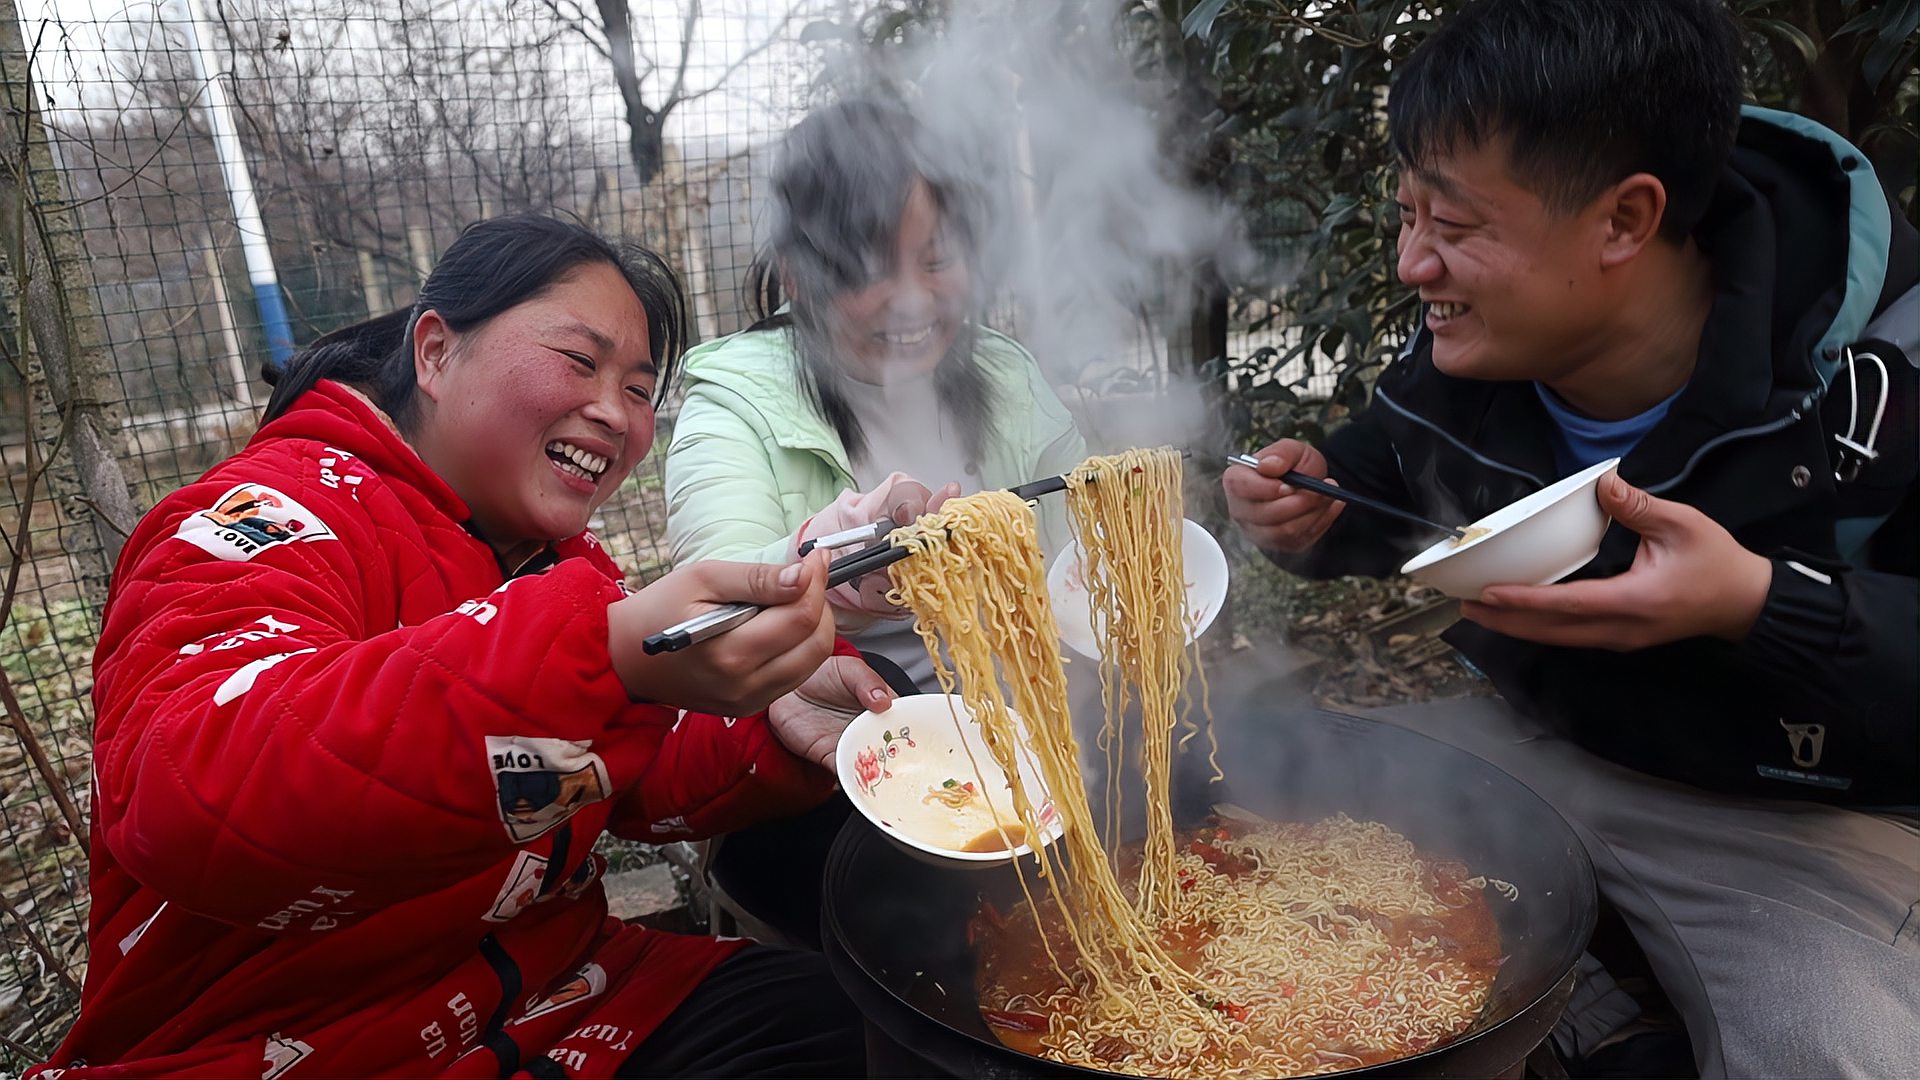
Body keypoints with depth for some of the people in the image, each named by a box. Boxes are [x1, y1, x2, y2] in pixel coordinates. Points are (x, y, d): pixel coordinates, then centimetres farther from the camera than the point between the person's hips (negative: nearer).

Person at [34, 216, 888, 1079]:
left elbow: (646, 784, 8)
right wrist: (603, 653, -47)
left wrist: (780, 728, -13)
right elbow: (193, 803, -36)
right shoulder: (279, 516, -17)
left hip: (556, 997, 7)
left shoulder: (563, 563, 8)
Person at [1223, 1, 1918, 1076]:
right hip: (1528, 735, 5)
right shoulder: (1456, 363, -10)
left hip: (1792, 815, -4)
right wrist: (1319, 516, -15)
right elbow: (1389, 482, 9)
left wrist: (1760, 606, -38)